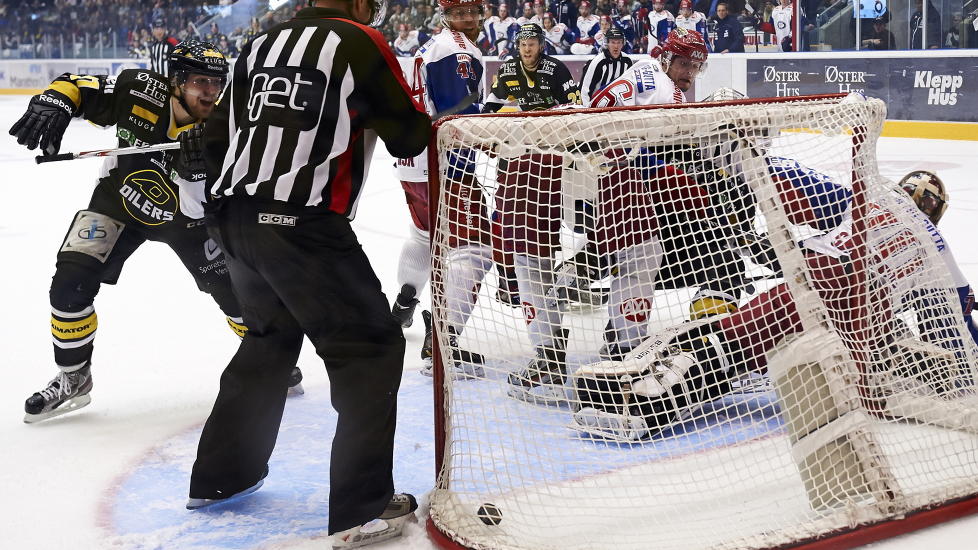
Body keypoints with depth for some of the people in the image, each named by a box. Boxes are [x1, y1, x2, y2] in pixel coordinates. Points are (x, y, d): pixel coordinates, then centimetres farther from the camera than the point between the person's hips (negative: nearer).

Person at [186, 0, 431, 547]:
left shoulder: (261, 45, 17)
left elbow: (218, 140, 17)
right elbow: (411, 136, 0)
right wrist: (422, 122, 22)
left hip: (235, 218, 8)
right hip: (303, 226, -8)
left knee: (270, 337, 26)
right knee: (371, 347, 2)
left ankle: (220, 475, 34)